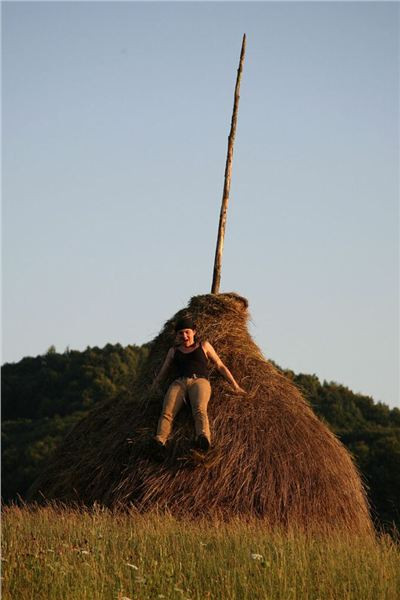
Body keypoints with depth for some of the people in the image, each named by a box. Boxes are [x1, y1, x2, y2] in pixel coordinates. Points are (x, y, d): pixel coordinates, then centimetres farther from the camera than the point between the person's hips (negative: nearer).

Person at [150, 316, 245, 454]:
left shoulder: (203, 346, 23)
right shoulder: (173, 351, 29)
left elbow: (220, 366, 22)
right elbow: (163, 370, 24)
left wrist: (235, 386, 16)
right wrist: (154, 386, 10)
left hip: (200, 381, -2)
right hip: (179, 383, 2)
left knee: (200, 409, -36)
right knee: (167, 411, -30)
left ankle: (204, 438, -63)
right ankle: (159, 440, -53)